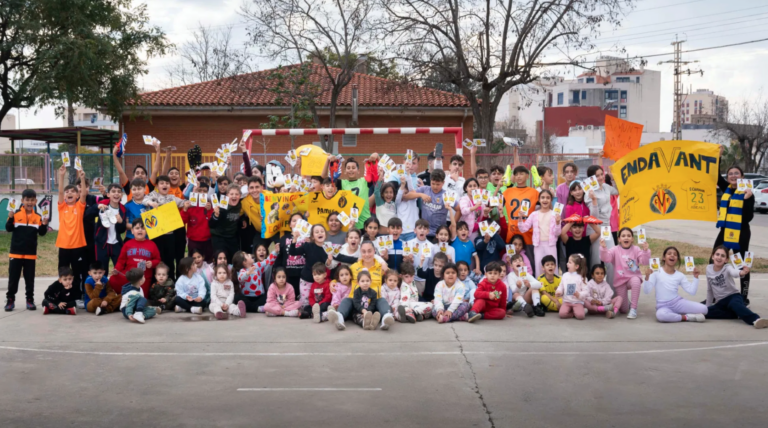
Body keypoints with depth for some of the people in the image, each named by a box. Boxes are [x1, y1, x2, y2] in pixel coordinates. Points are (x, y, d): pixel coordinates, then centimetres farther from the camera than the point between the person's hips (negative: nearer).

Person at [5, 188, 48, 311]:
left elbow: (41, 233, 2)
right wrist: (10, 219, -26)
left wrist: (44, 225, -16)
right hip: (16, 252, -2)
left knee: (29, 278, 8)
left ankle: (30, 300, 15)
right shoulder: (16, 214, -6)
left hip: (31, 253, 2)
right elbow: (8, 229, -10)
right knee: (13, 277, 4)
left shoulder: (37, 217, 1)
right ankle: (10, 300, 12)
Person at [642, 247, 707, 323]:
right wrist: (647, 277, -24)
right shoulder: (657, 273, -3)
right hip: (663, 306, -3)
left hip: (677, 302, 3)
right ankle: (686, 317, -19)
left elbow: (692, 292, 3)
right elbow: (646, 291, -10)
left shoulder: (680, 275, 7)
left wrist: (696, 277, -4)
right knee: (660, 315, -42)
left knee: (703, 309, -17)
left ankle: (675, 314, -2)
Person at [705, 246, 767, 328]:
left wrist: (741, 273, -63)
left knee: (734, 303, -40)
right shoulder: (709, 268, 0)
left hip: (734, 296, -5)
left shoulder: (727, 267, -13)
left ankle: (756, 319, -60)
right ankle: (740, 313, -16)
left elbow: (733, 273, -40)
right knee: (706, 312, -22)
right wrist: (708, 306, 15)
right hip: (720, 302, 5)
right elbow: (709, 290, 13)